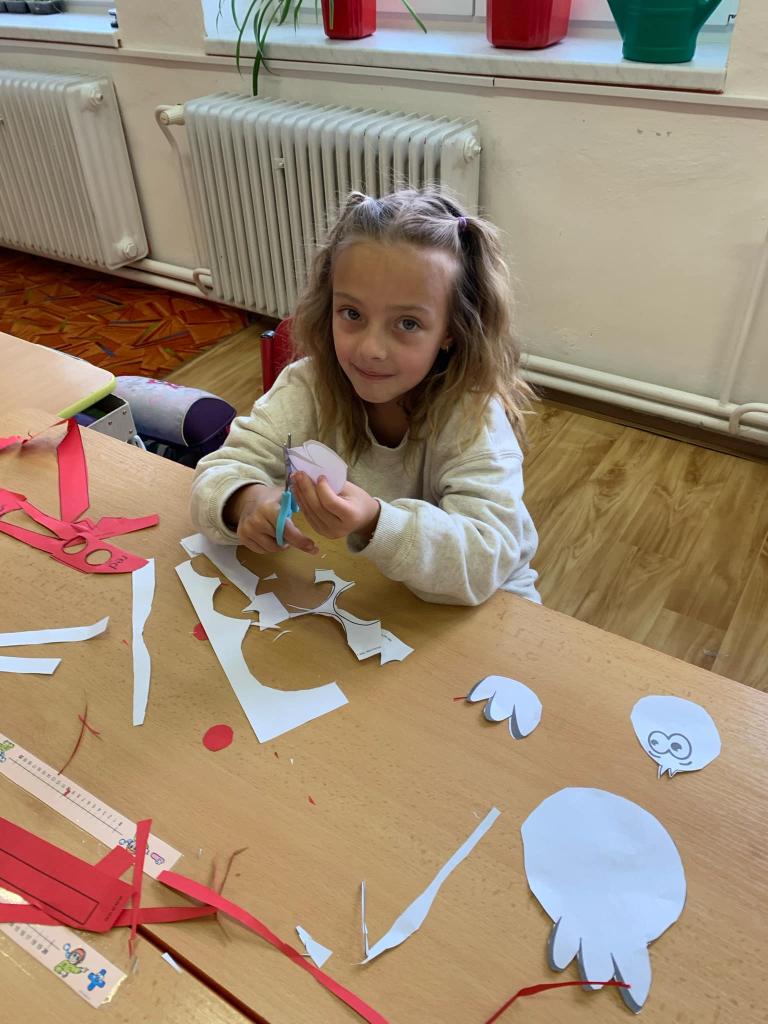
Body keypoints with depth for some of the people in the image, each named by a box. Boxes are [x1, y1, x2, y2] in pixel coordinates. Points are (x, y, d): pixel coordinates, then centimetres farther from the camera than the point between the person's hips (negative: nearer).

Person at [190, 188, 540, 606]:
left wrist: (376, 524, -49)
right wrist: (247, 501, -38)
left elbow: (485, 559, -32)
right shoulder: (308, 387, -14)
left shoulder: (473, 413, -24)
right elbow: (222, 472, -14)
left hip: (476, 607, -3)